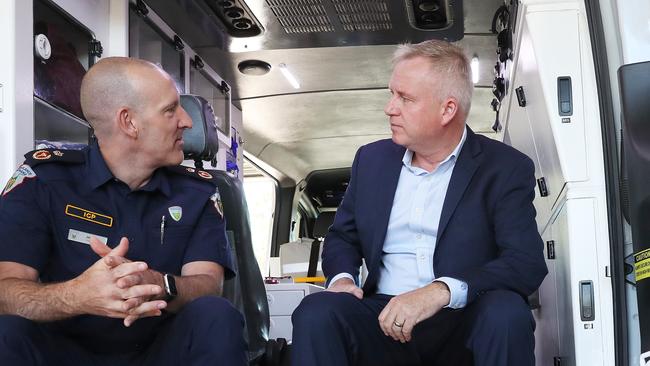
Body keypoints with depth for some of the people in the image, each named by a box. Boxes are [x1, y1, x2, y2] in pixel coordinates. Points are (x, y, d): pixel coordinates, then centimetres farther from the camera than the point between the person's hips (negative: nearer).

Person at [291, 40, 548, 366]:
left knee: (505, 312, -34)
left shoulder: (505, 168, -1)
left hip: (464, 326, -2)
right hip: (386, 320, 2)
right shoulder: (372, 159, 13)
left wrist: (442, 291, -29)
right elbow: (342, 237, 22)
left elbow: (527, 261, -13)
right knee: (317, 313, -27)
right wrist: (342, 277, -3)